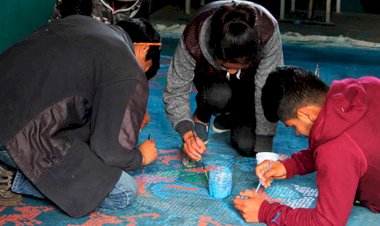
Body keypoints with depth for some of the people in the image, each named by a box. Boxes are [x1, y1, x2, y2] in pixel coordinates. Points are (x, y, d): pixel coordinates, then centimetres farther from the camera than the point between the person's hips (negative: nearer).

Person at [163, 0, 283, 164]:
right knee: (219, 95, -37)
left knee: (247, 145, -17)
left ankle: (229, 118, 17)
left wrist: (264, 150, -35)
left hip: (249, 80, 1)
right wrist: (187, 134, -45)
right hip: (211, 79, 0)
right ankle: (201, 118, -2)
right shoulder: (192, 40, -40)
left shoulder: (268, 31, -40)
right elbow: (175, 92, -29)